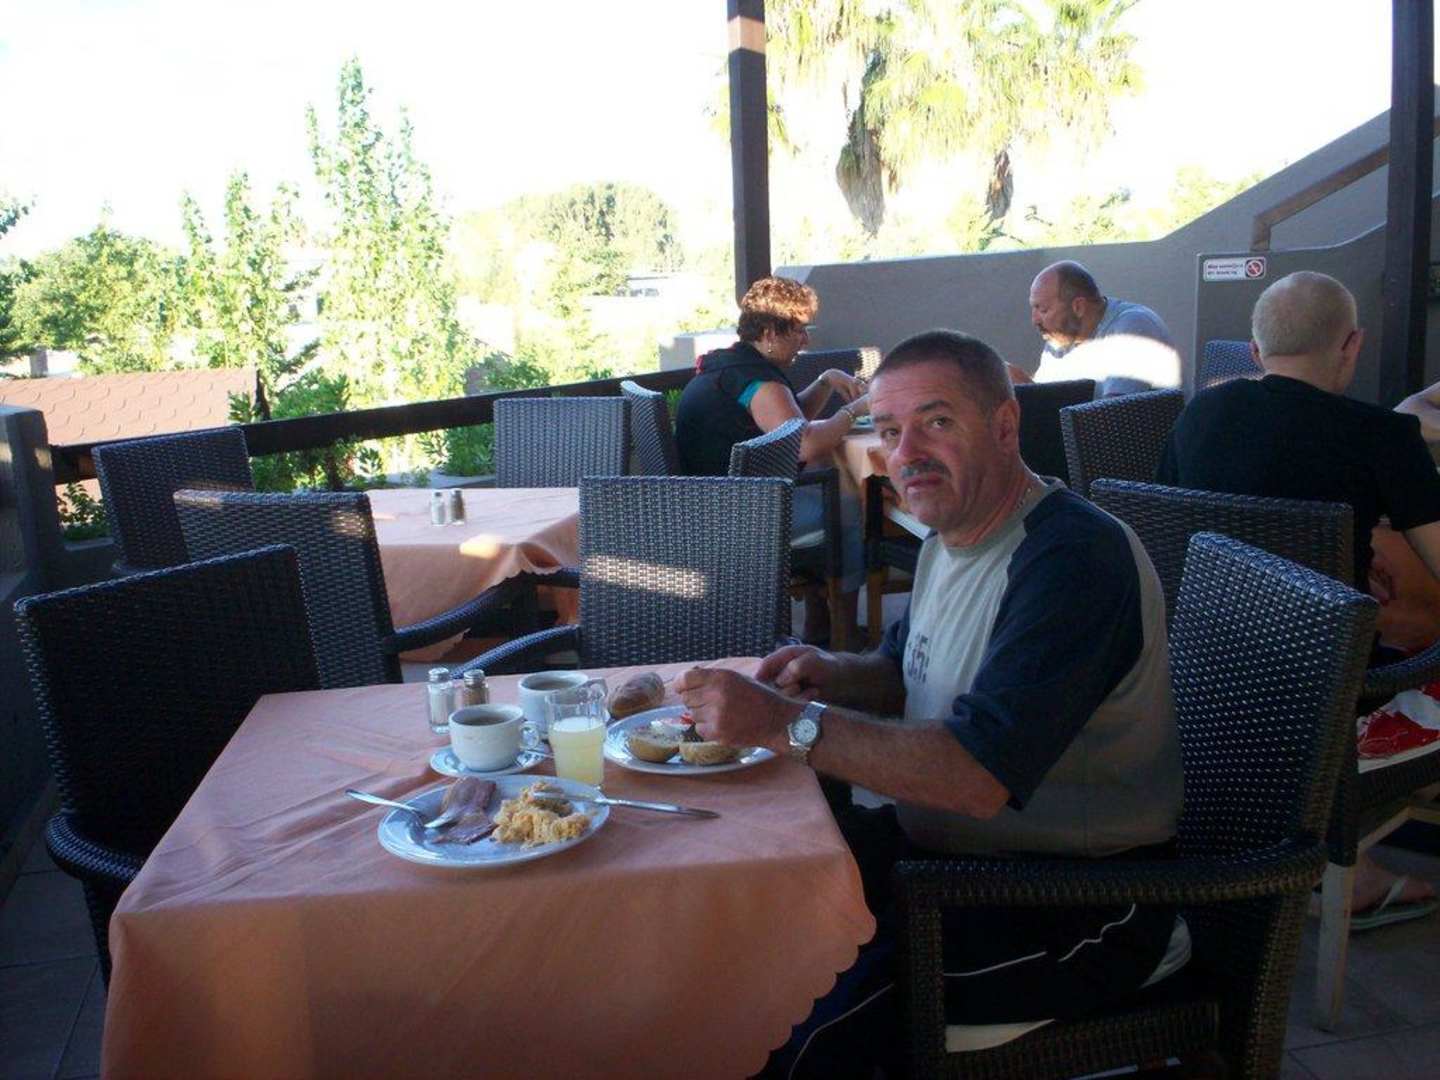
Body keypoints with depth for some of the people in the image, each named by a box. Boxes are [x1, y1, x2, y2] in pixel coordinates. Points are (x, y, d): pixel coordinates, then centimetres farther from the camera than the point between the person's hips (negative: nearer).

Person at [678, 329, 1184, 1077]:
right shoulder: (951, 536, 6)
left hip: (1074, 902, -9)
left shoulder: (1073, 559, -24)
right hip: (945, 845, 9)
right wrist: (834, 674, -1)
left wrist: (786, 724, -32)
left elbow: (980, 777, -33)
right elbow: (907, 675, 22)